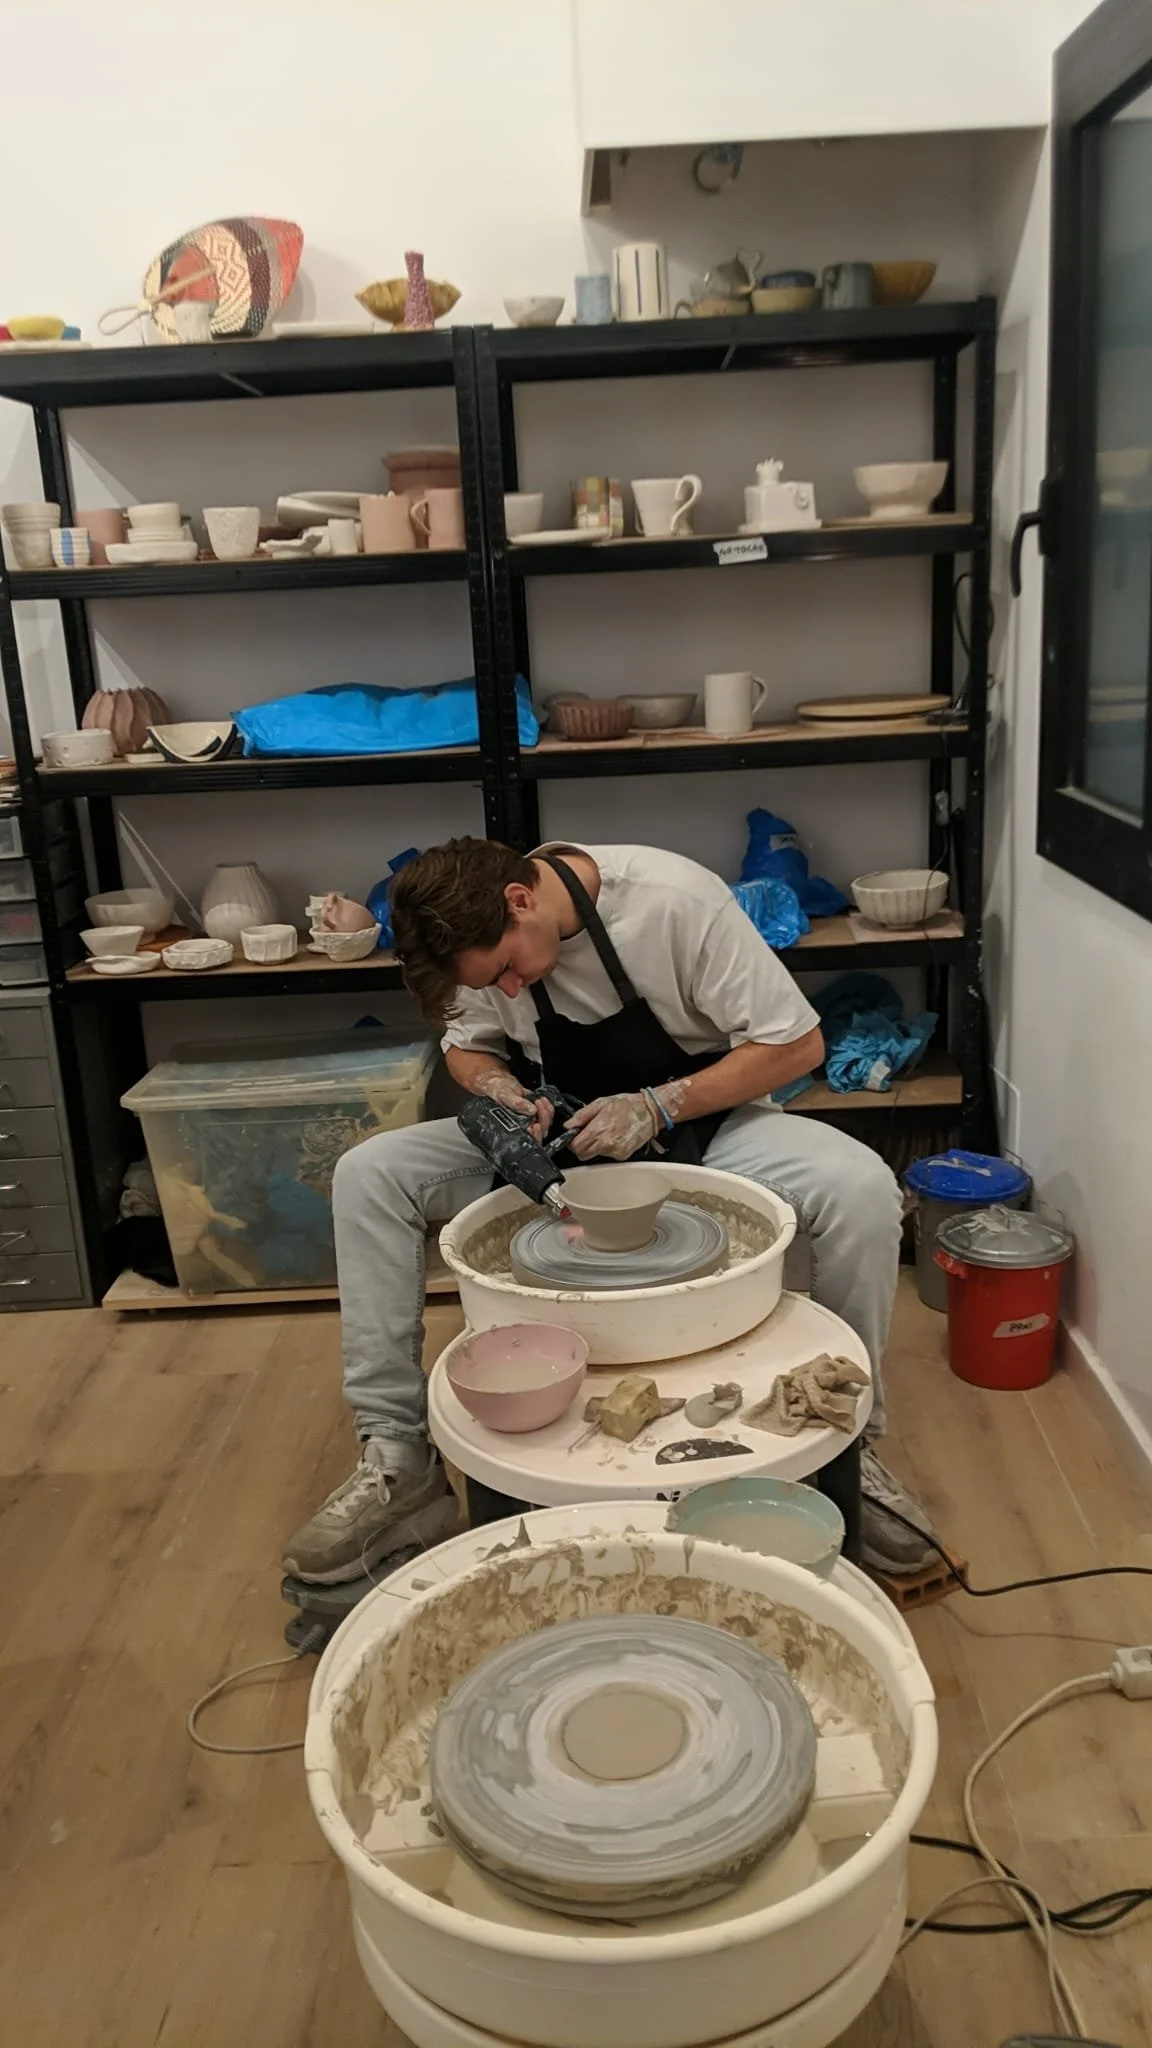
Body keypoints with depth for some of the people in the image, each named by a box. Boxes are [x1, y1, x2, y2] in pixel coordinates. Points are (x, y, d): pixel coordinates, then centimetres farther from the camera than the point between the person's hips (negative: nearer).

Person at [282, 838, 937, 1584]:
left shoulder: (676, 901, -26)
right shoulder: (481, 930, -13)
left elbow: (797, 1045, -20)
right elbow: (469, 1043, 5)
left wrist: (658, 1106, -27)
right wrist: (499, 1088, -18)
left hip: (701, 1123, -3)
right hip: (565, 1132, 4)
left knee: (863, 1191, -33)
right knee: (367, 1177, -15)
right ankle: (399, 1457, -9)